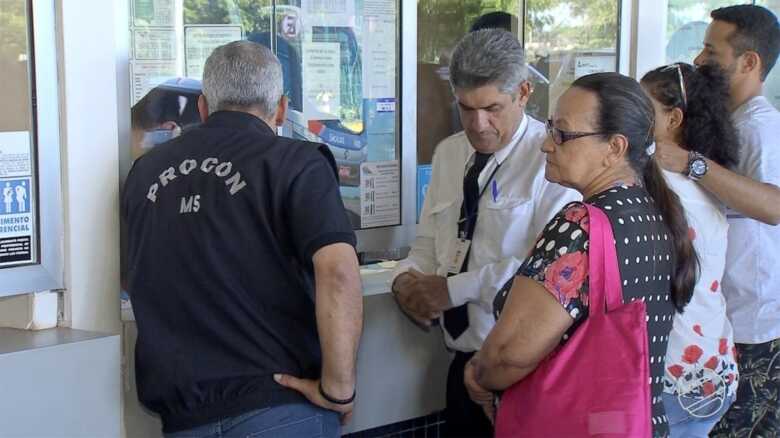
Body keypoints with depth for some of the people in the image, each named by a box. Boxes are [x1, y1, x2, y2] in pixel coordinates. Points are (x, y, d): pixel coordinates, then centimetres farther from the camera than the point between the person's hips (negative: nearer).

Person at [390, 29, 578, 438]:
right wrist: (407, 279, -8)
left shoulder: (551, 156, -12)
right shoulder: (448, 153, 10)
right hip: (466, 358, 6)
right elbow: (429, 243, 14)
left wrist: (453, 288, -20)